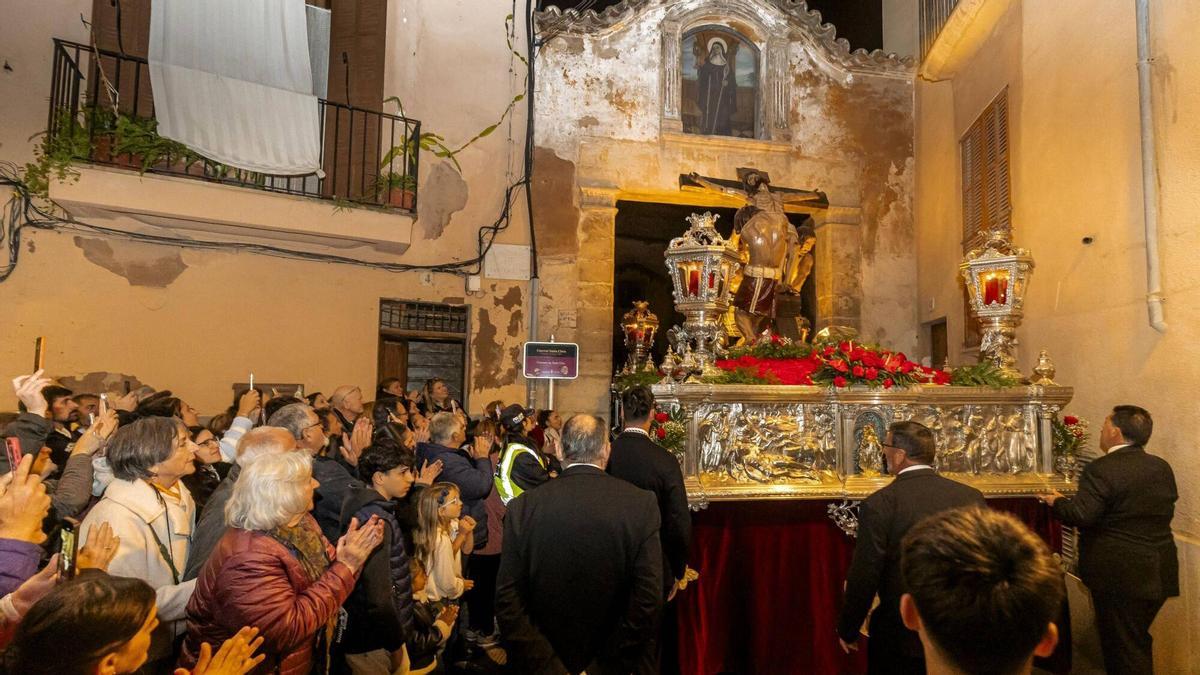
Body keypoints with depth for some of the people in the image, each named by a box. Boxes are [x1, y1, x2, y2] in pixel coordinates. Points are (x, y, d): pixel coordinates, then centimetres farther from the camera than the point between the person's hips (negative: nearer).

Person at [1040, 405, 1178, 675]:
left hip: (1120, 574, -7)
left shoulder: (1101, 469, -20)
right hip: (1159, 570, 8)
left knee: (1124, 646, 5)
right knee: (1137, 640, 23)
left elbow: (1080, 515, -26)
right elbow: (1164, 511, 15)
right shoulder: (1162, 467, 4)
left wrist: (1056, 501, -7)